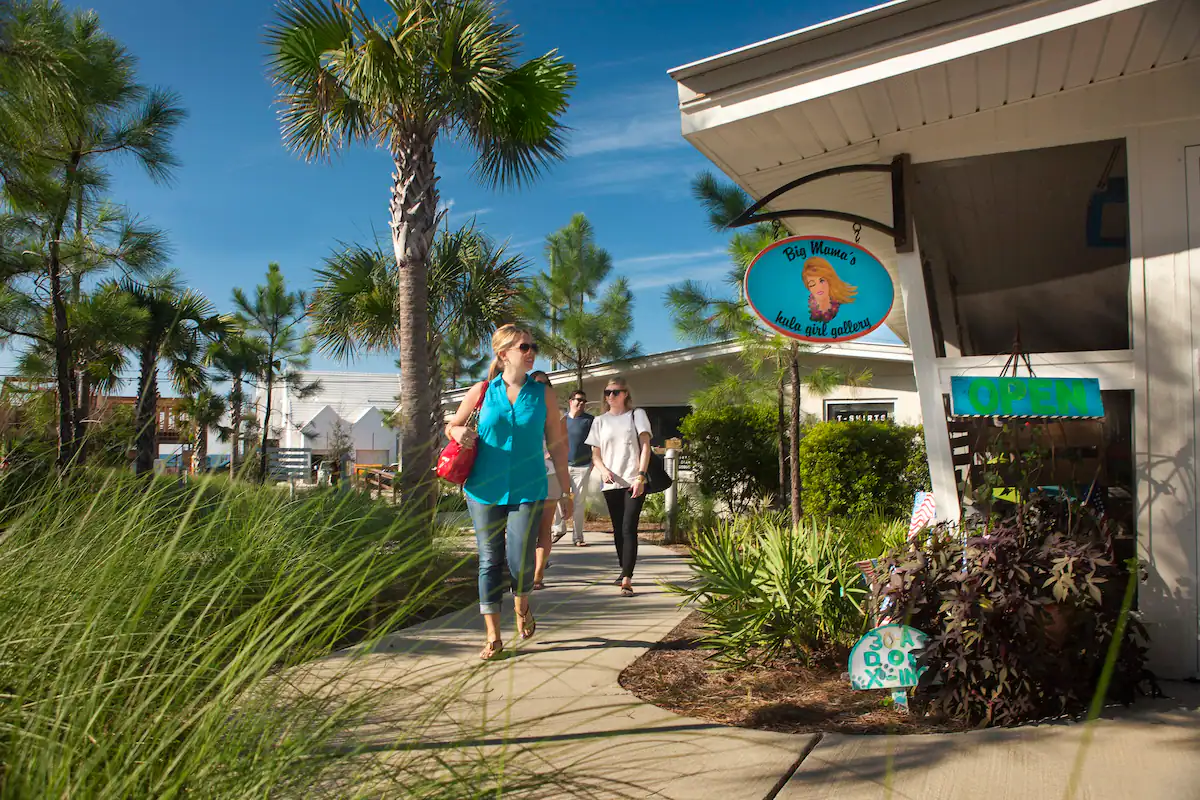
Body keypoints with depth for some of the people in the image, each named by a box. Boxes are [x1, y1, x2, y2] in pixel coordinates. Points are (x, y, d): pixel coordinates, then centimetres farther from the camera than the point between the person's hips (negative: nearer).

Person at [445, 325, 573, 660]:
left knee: (520, 561, -7)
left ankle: (522, 604, 28)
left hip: (527, 491, -1)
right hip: (485, 490, 1)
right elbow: (451, 425, 13)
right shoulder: (482, 391, 2)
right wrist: (458, 432, -11)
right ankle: (493, 637, 16)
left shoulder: (543, 393, 2)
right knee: (489, 561, 5)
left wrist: (567, 489, 6)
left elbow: (556, 443, 6)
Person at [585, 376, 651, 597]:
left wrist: (640, 476, -13)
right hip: (611, 483, 4)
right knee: (618, 530, 11)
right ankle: (624, 572, 27)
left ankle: (627, 579, -18)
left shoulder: (636, 415, 5)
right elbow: (595, 454, 14)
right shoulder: (600, 421, 14)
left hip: (634, 482, -4)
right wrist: (603, 470, -8)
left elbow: (645, 446, -2)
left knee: (629, 529, -13)